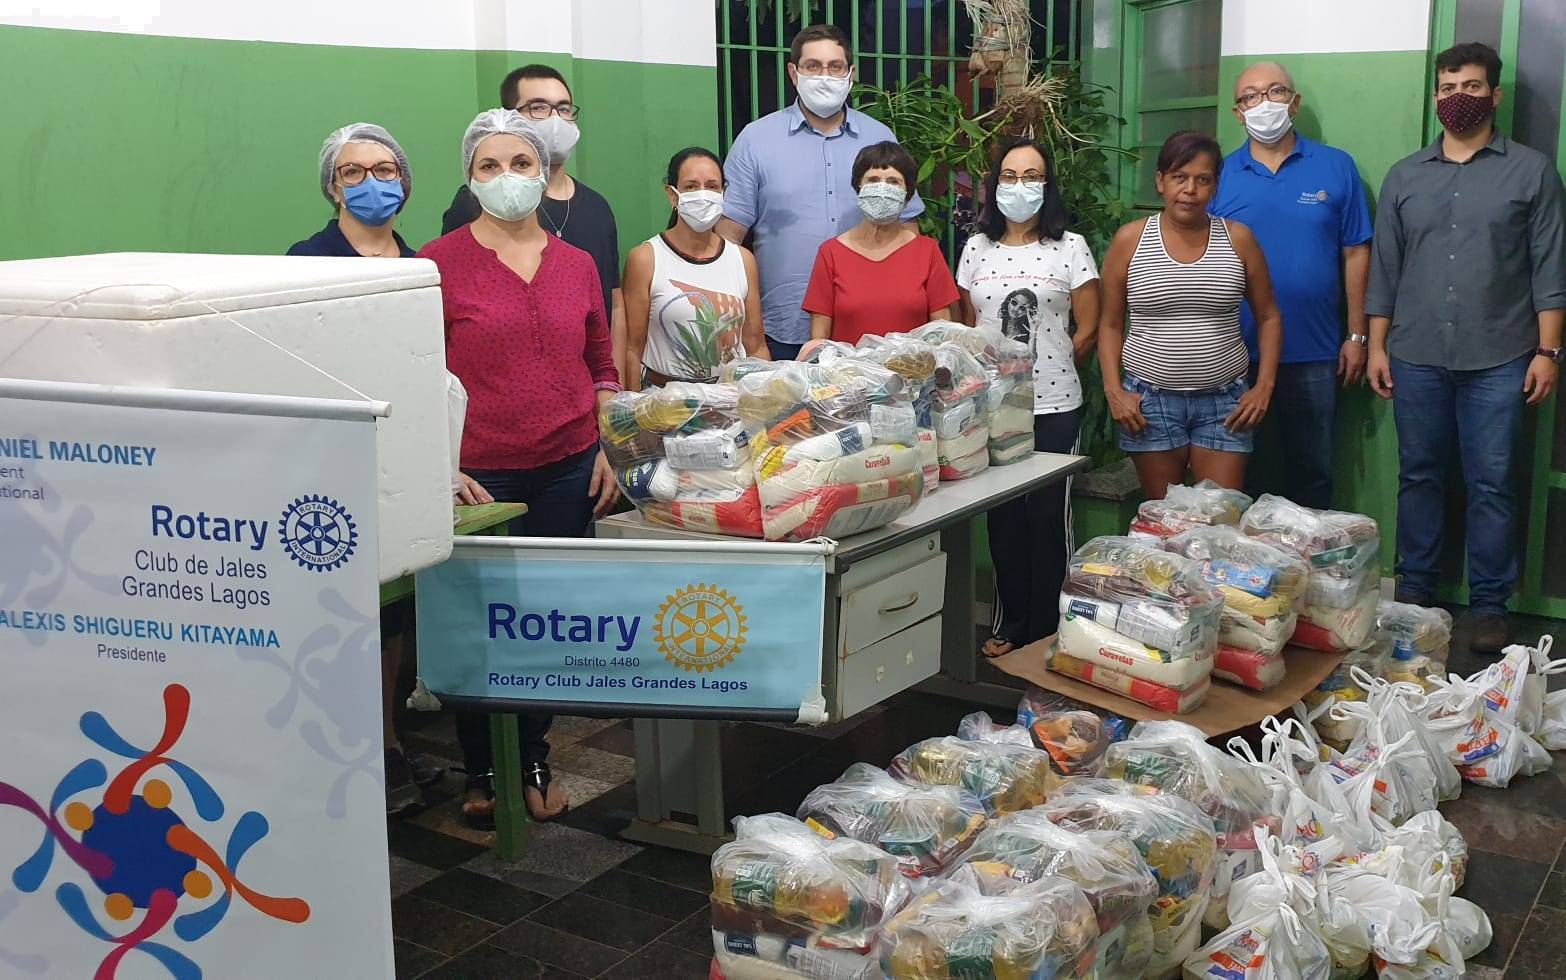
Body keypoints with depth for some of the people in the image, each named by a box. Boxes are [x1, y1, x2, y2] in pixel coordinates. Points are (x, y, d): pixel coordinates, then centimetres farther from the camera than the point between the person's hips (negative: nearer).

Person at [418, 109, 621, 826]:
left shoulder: (576, 264, 9)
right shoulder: (440, 263, -4)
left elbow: (602, 366, 16)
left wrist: (606, 451, 7)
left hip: (568, 470, 4)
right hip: (482, 476, -3)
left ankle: (534, 761, 28)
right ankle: (480, 772, 23)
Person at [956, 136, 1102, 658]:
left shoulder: (1070, 247, -1)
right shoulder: (977, 248, 8)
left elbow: (1087, 329, 0)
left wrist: (1049, 371, 3)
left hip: (1054, 406, -3)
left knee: (1048, 517, 2)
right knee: (1003, 516, 9)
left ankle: (1047, 630, 13)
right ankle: (1010, 623, 22)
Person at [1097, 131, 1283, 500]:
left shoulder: (1237, 238, 2)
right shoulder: (1130, 240, 0)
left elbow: (1268, 317, 9)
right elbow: (1110, 324, 6)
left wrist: (1264, 386, 0)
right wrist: (1113, 391, -5)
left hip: (1224, 400, 1)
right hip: (1150, 400, 0)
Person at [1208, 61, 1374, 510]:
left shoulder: (1336, 168, 2)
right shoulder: (1220, 174, 2)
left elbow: (1355, 254, 4)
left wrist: (1357, 336, 1)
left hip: (1314, 352, 0)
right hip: (1236, 354, 0)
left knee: (1312, 472, 10)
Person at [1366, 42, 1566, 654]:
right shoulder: (1405, 176, 11)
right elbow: (1384, 269, 12)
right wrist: (1376, 346, 6)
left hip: (1498, 360, -2)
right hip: (1416, 357, 2)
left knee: (1492, 485, 1)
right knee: (1418, 477, 8)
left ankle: (1489, 605, 11)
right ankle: (1413, 591, 19)